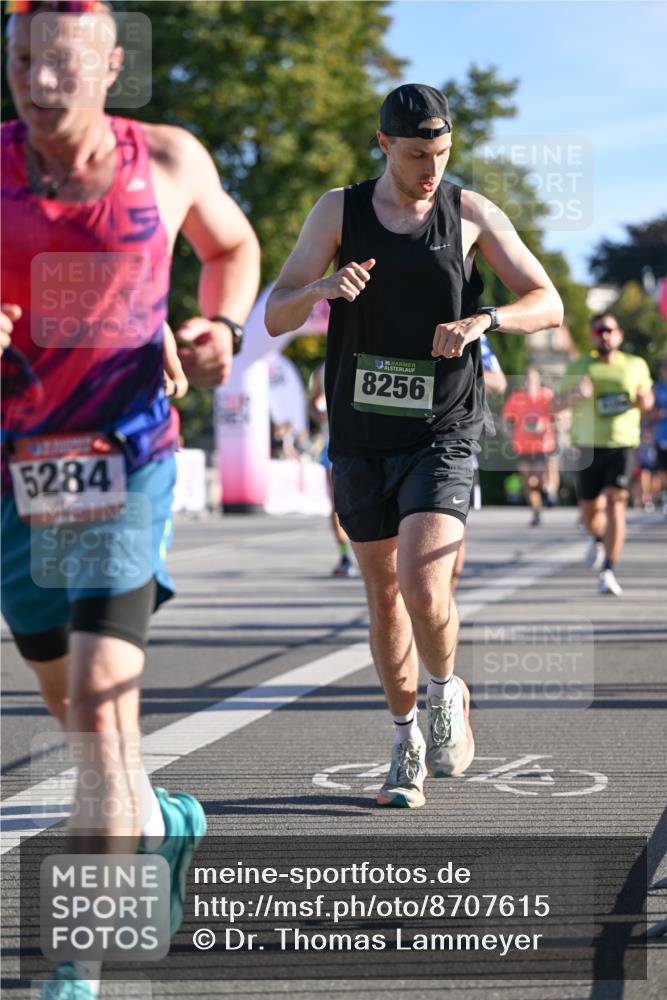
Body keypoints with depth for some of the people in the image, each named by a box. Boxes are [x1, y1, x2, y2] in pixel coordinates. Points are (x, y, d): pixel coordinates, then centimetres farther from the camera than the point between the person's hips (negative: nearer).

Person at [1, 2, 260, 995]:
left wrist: (222, 329, -1)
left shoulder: (170, 161, -2)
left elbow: (233, 246, 18)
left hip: (127, 458, -2)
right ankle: (161, 822, 43)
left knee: (102, 696, -13)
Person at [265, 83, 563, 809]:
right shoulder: (338, 211, 0)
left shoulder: (471, 213, 0)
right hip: (360, 440, 2)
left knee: (424, 590, -18)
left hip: (441, 437, -2)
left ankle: (446, 694, 12)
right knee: (384, 596, 9)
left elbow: (549, 305, 0)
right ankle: (406, 742, 27)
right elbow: (275, 318, -5)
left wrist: (483, 319, -20)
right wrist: (324, 286, -27)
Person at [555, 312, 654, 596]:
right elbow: (558, 403, 6)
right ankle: (598, 539, 46)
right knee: (589, 511, 9)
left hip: (622, 445, -1)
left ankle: (609, 572, -18)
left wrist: (645, 401, -5)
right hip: (589, 446, 1)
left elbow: (647, 397, 20)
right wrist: (575, 395, -16)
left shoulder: (636, 366, 8)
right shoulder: (579, 367, 6)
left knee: (615, 503, -16)